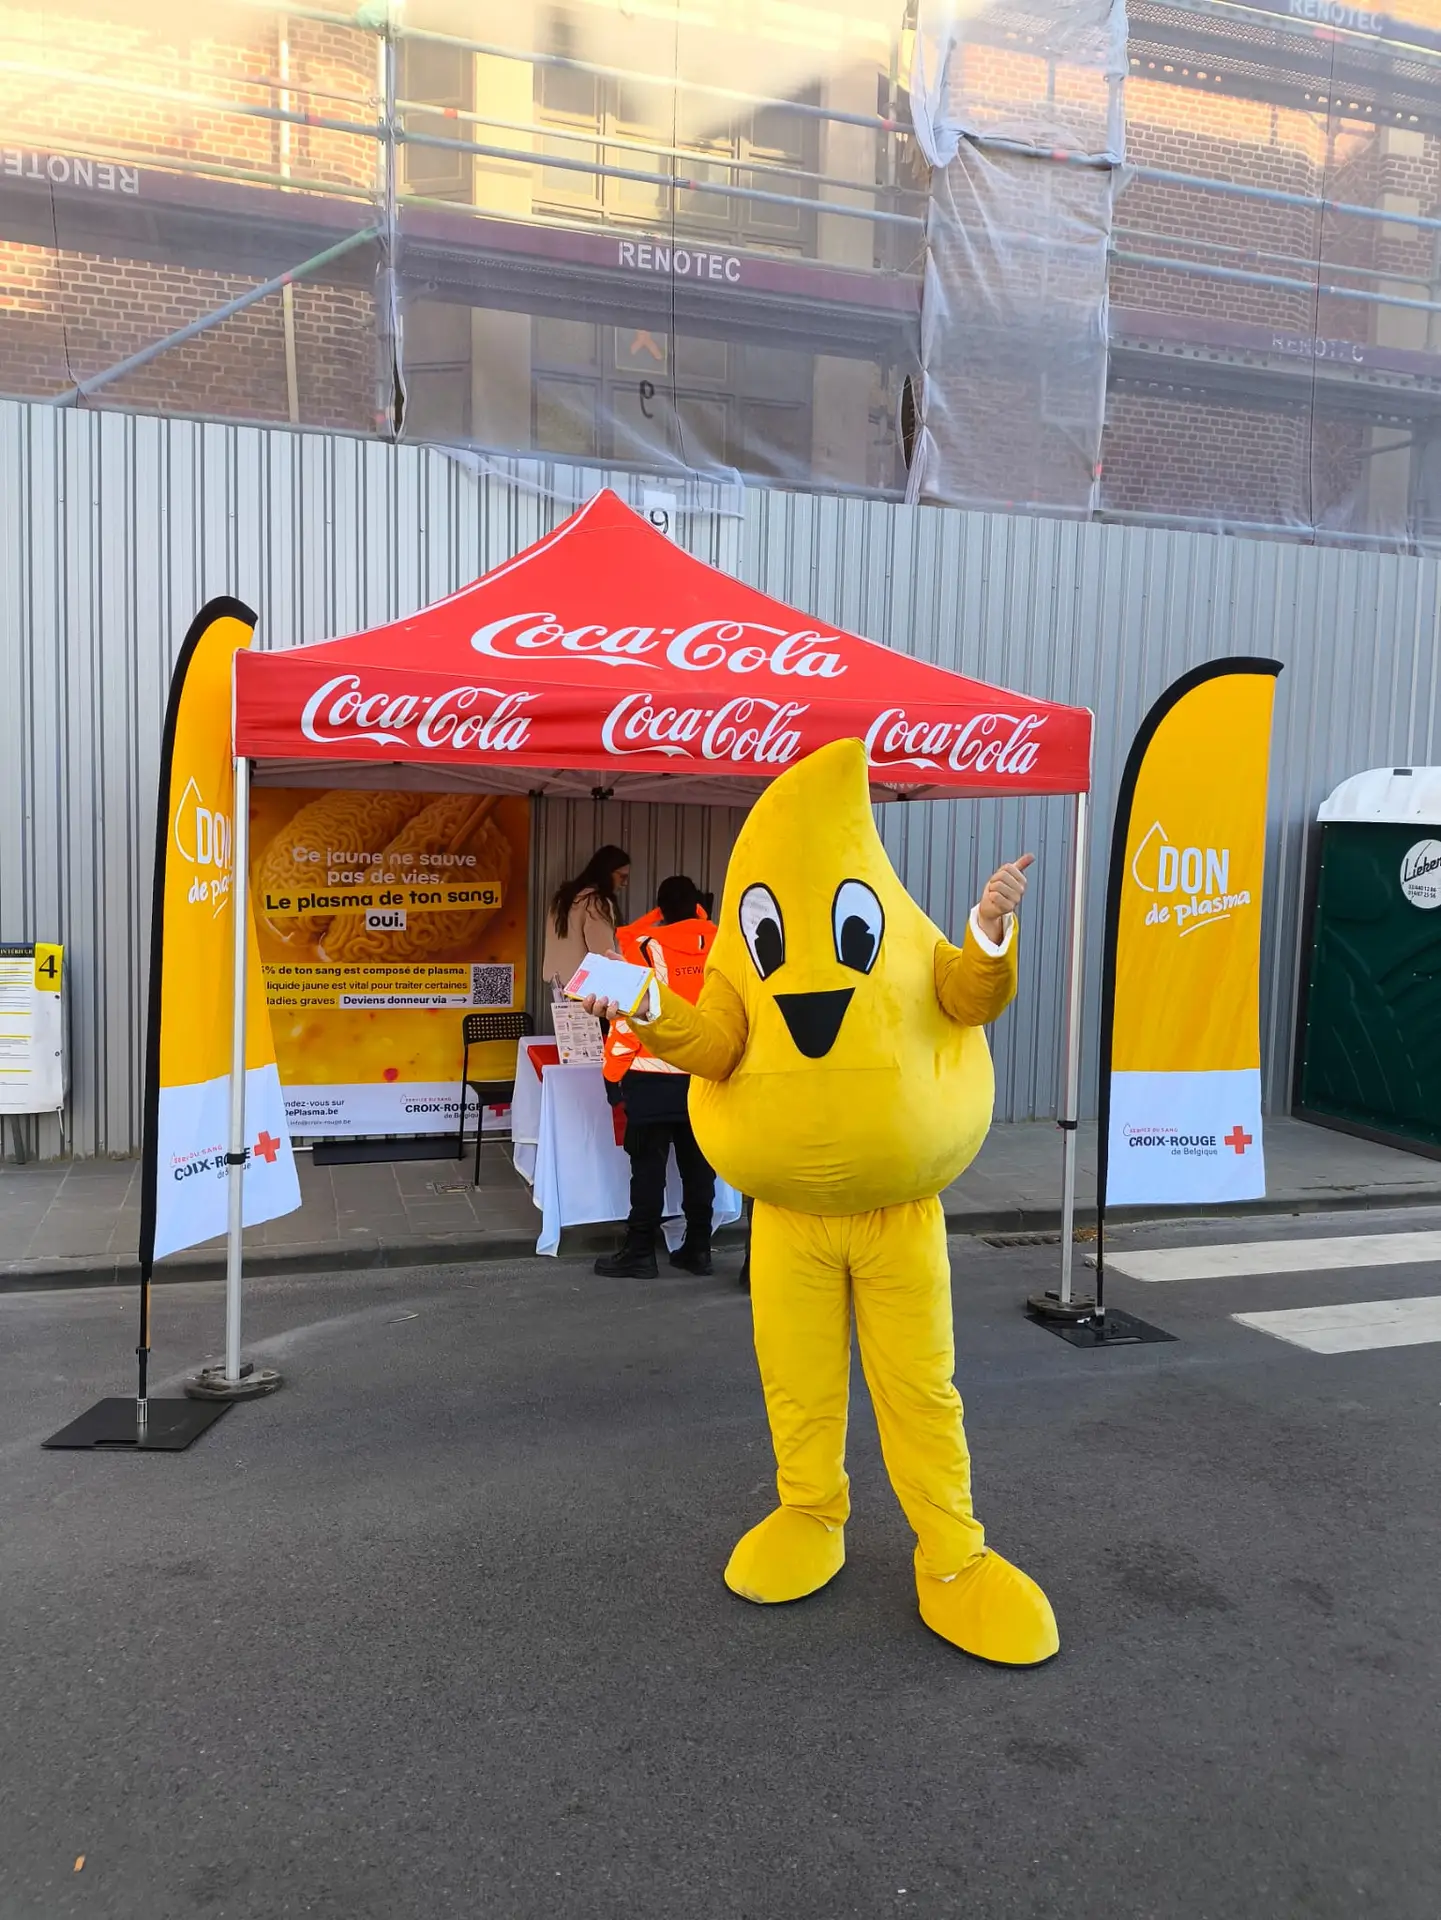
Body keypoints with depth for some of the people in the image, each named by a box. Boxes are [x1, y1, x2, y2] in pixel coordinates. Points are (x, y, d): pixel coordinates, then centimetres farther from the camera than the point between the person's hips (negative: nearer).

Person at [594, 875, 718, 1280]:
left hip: (653, 1076, -4)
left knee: (649, 1166, 2)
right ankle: (698, 1248, 17)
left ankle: (640, 1252, 6)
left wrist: (613, 1071, -2)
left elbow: (630, 1012, -9)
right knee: (697, 1164, 11)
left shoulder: (644, 946, -8)